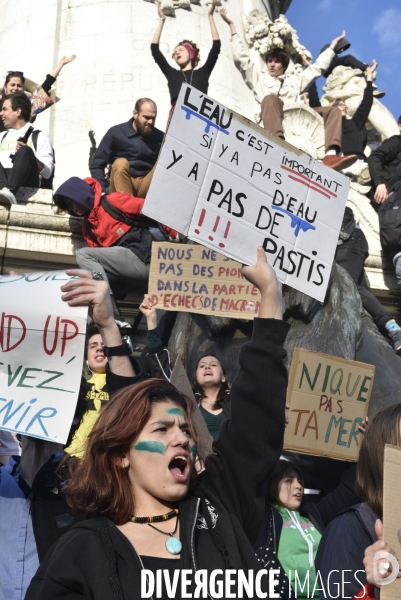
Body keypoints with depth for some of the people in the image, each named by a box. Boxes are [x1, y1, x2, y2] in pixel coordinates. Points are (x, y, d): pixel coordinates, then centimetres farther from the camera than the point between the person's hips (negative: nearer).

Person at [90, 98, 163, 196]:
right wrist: (102, 191, -13)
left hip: (147, 187, 1)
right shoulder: (116, 132, 3)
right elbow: (97, 165, 0)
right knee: (121, 163, -27)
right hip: (120, 187, -1)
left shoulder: (160, 137, 8)